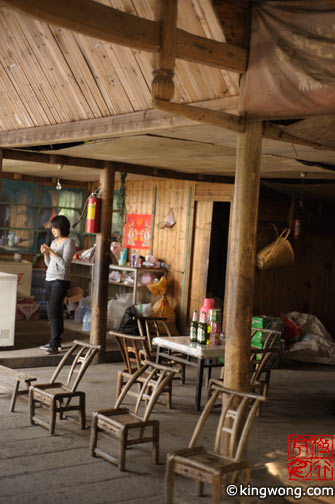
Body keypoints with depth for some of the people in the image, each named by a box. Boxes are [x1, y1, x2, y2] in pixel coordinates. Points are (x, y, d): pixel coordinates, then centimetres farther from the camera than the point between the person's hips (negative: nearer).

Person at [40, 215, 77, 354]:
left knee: (53, 311, -15)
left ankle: (54, 344, -16)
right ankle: (56, 341, 15)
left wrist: (51, 252, -17)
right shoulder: (54, 242, 14)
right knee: (55, 311, 9)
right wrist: (45, 254, 0)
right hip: (49, 279, 8)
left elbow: (64, 264, -16)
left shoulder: (69, 242, -8)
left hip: (60, 281, -7)